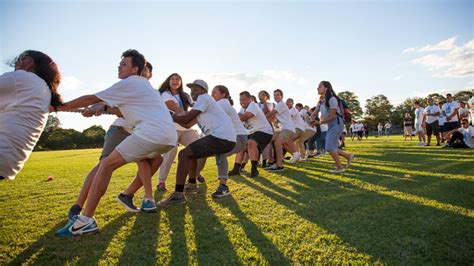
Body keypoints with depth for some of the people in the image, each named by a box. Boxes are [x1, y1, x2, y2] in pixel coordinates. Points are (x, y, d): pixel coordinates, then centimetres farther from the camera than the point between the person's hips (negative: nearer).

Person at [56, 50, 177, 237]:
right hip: (170, 136, 9)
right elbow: (127, 111, 33)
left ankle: (85, 220, -5)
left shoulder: (128, 83, 3)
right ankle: (148, 199, 31)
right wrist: (106, 107, 21)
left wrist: (59, 107, 15)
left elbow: (90, 99, 5)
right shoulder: (143, 84, 30)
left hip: (152, 133, -9)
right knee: (141, 157, 36)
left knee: (107, 164, -3)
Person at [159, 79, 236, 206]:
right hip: (226, 139, 10)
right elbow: (188, 124, 25)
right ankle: (192, 185, 35)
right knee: (191, 152, 26)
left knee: (184, 154, -11)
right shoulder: (202, 105, 29)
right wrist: (173, 116, 18)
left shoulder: (204, 98, -1)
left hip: (222, 138, -10)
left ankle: (178, 194, -15)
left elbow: (187, 118, -7)